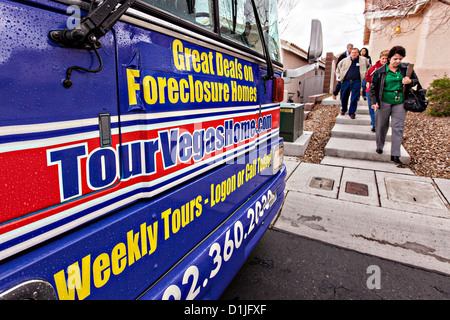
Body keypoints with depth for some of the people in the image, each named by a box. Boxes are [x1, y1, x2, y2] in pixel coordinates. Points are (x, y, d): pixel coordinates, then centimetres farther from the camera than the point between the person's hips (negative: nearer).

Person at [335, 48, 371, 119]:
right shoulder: (344, 60, 7)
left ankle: (352, 113, 5)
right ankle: (343, 110, 30)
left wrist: (365, 74, 11)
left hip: (356, 82, -1)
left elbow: (369, 66, 23)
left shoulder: (363, 60, 8)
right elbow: (338, 68, 18)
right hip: (345, 81, 1)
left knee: (354, 98, -5)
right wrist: (340, 76, 7)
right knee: (344, 97, 7)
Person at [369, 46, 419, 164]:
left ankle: (395, 154, -3)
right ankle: (379, 146, 30)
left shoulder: (406, 68, 5)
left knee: (398, 127, -4)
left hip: (400, 103, 2)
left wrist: (410, 82, -8)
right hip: (384, 102, -1)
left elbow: (416, 80, 16)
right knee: (382, 126, 8)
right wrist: (373, 102, -7)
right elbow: (373, 88, 2)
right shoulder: (380, 71, -2)